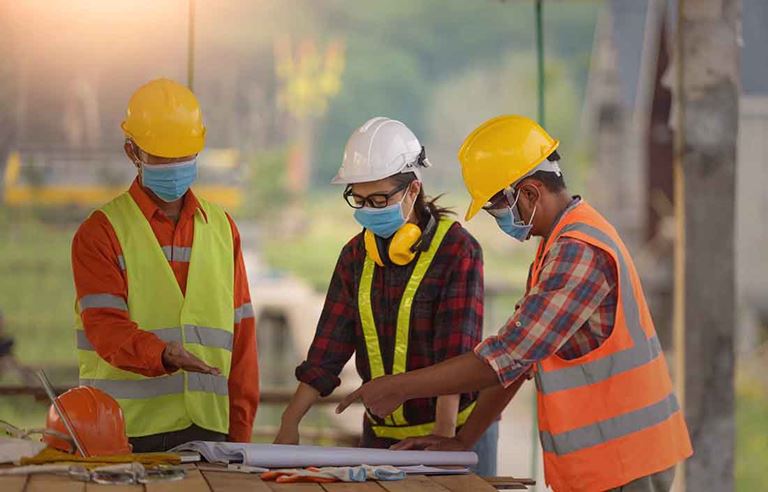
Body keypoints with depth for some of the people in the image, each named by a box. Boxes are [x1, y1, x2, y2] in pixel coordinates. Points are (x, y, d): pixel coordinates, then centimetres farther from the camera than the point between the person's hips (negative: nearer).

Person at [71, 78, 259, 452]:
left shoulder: (222, 228, 16)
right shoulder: (100, 232, 1)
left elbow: (241, 332, 14)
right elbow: (106, 327, -11)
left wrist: (241, 428, 8)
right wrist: (163, 355, -30)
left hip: (208, 428, 3)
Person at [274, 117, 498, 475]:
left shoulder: (458, 251, -11)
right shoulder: (357, 255, 7)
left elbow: (456, 356, -19)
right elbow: (329, 347, 3)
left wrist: (443, 436, -27)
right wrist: (290, 422, -6)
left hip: (455, 432, -5)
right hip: (381, 432, 5)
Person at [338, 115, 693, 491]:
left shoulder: (580, 252, -20)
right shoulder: (559, 243, 15)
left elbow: (509, 357, -22)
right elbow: (517, 351, 18)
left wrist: (399, 387, -15)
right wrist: (464, 440, 13)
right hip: (592, 461, 10)